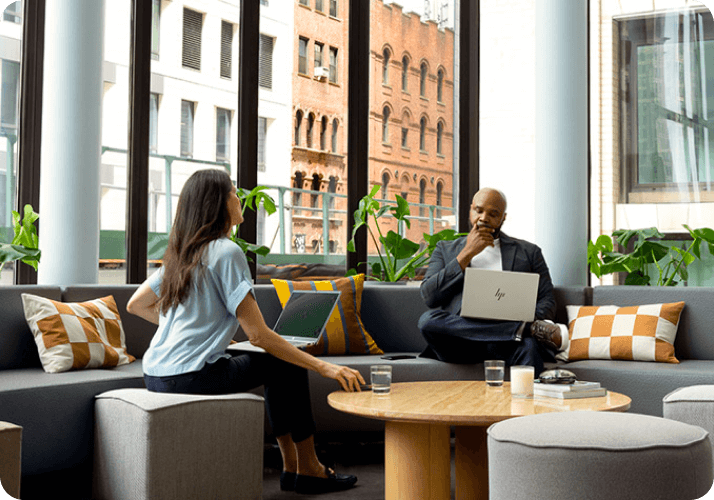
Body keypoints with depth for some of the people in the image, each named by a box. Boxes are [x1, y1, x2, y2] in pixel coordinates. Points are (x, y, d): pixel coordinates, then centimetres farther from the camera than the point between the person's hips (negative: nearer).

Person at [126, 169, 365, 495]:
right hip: (189, 376, -9)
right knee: (287, 366, 5)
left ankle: (291, 466, 21)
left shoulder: (180, 253, 15)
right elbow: (258, 335, -15)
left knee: (276, 360, 19)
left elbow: (136, 304, 24)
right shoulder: (226, 253, -12)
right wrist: (324, 367, -12)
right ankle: (308, 470, 13)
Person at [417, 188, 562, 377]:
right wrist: (467, 253, 1)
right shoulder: (446, 249, 22)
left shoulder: (528, 252, 22)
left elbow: (547, 299, 14)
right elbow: (429, 297, 6)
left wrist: (534, 321, -11)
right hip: (461, 339, 2)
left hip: (505, 342, -1)